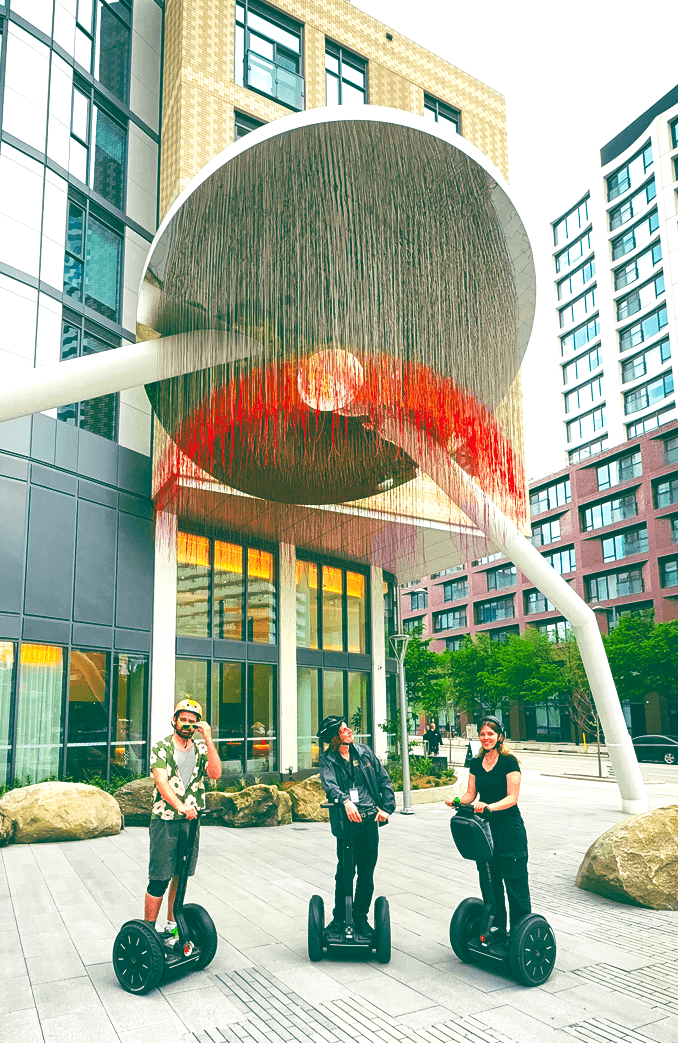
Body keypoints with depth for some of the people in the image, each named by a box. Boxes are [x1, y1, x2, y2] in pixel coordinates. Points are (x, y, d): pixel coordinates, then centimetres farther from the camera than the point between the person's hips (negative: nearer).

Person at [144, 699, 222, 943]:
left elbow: (215, 773, -10)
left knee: (181, 876, 13)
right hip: (165, 820, -4)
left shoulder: (201, 748, 6)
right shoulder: (161, 748, -4)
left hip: (191, 820, 4)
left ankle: (172, 926, 27)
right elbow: (161, 781, -17)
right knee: (159, 879, -3)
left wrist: (208, 739, -16)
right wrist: (179, 805, -32)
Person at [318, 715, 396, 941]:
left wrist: (386, 808, 0)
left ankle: (361, 918, 23)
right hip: (347, 819, -3)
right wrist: (345, 801, -37)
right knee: (344, 871, 1)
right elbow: (330, 784, -19)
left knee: (366, 873, 8)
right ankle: (339, 918, 20)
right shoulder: (327, 759, -1)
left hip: (370, 819, 3)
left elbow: (384, 780, 11)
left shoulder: (364, 752, 9)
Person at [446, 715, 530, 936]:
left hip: (509, 825, -6)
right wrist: (457, 801, -12)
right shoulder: (476, 763, 9)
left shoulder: (509, 762, -9)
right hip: (485, 826, 6)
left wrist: (490, 806, -30)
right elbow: (471, 794, 10)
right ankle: (496, 926, 25)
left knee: (514, 879, -3)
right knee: (490, 878, 12)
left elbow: (512, 797, -15)